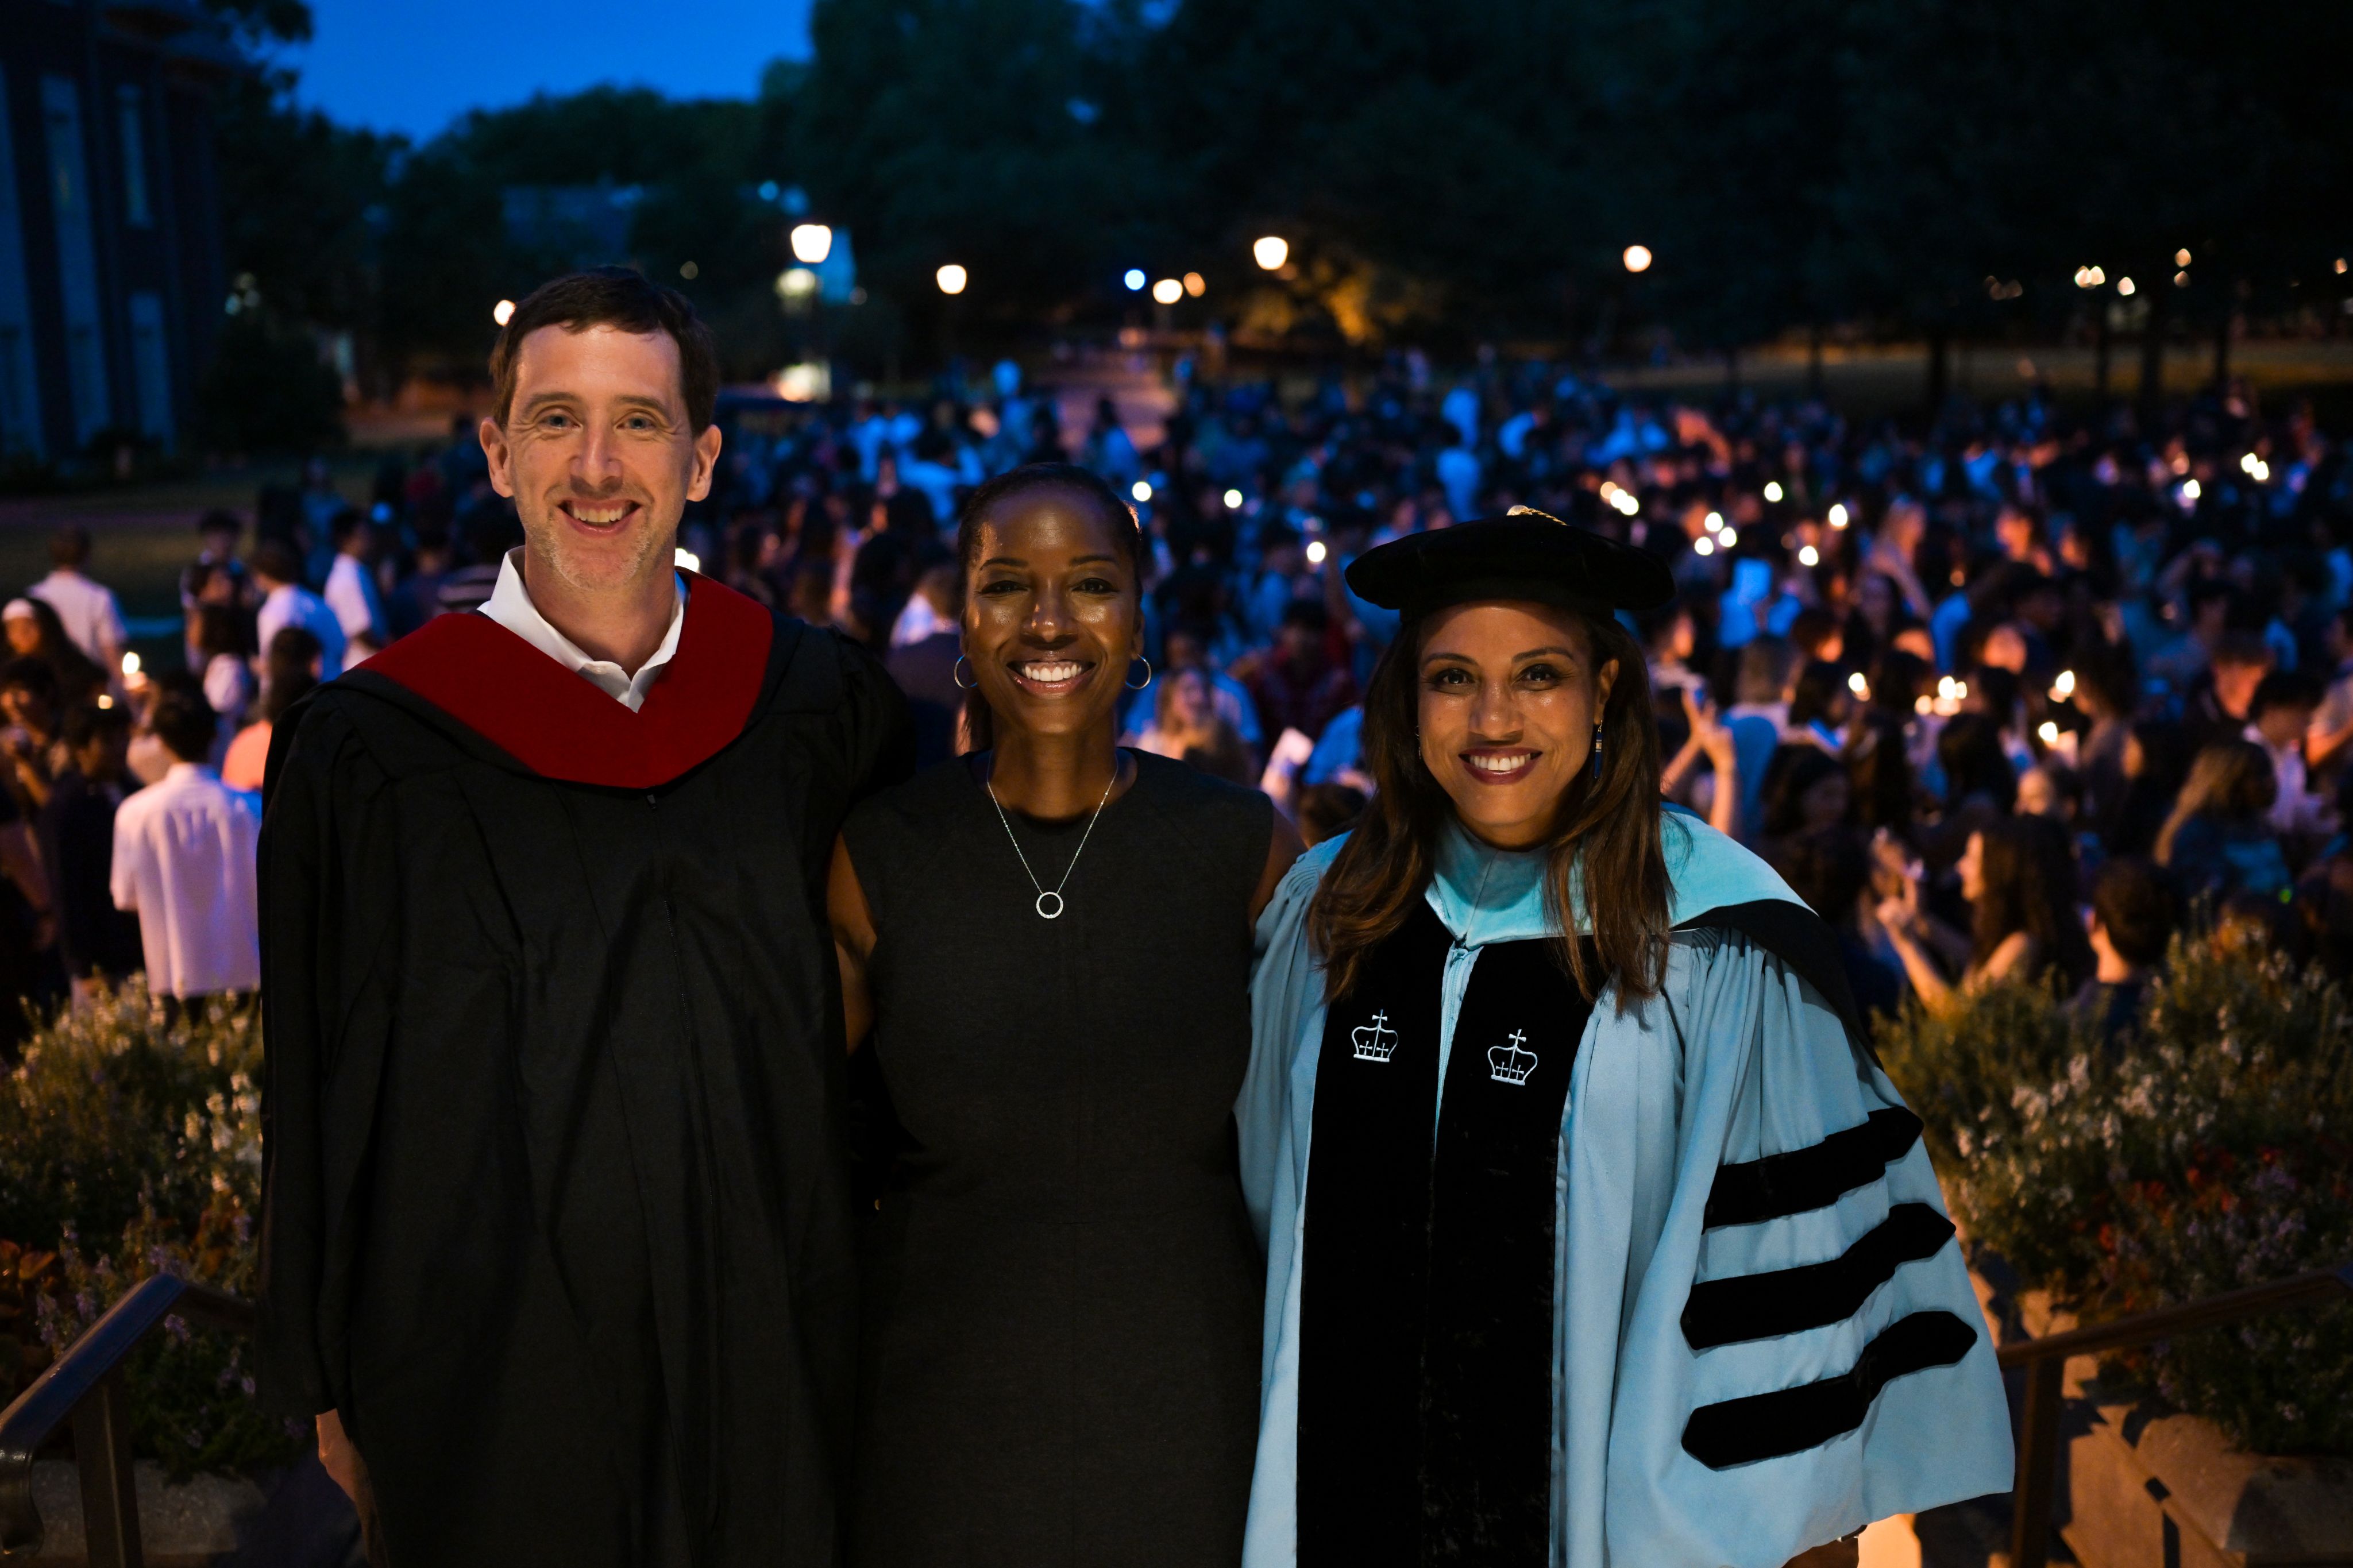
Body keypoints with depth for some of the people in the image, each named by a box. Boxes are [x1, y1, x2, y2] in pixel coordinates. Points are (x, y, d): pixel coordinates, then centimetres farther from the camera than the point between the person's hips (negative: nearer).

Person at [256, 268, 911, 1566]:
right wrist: (330, 1393, 0)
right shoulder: (368, 752, -9)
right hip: (490, 1379, -2)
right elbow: (316, 1103, -3)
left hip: (767, 1356, 2)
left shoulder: (823, 711, -4)